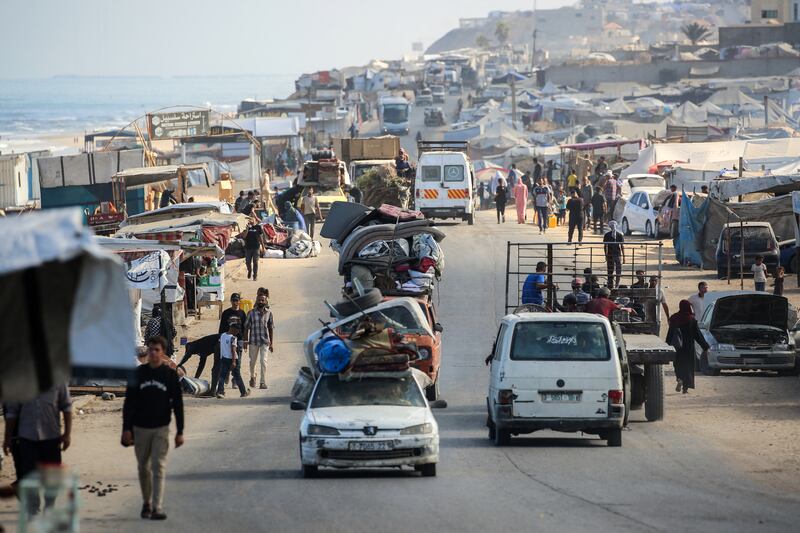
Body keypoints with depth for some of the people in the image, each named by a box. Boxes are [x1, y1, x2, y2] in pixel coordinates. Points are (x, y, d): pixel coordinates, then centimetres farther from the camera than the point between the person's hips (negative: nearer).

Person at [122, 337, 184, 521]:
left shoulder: (170, 375, -1)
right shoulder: (139, 373, 2)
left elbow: (177, 404, 3)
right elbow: (129, 402, 4)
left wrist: (180, 431, -1)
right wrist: (126, 428, -3)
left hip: (161, 428, -2)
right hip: (140, 428, 2)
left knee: (158, 467, -10)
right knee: (143, 467, 10)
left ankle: (158, 507, -15)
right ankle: (147, 502, 24)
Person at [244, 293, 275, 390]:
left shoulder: (269, 312, 3)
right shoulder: (251, 313, 0)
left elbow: (271, 328, 6)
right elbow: (246, 327, 4)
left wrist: (271, 343, 3)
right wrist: (245, 341, -1)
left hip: (265, 341, -1)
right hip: (253, 341, 1)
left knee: (263, 361, -11)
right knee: (252, 361, 12)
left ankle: (263, 382, -9)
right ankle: (252, 376, 39)